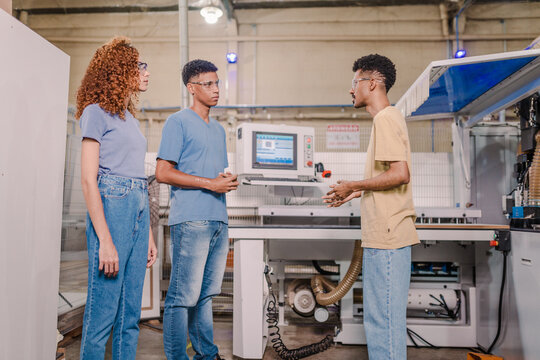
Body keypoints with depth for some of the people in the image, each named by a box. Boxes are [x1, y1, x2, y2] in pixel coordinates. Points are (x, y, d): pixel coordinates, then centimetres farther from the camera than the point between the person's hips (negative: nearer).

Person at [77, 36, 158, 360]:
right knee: (103, 313, -4)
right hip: (110, 205, -8)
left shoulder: (130, 118, 20)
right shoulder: (97, 112, -2)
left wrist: (149, 235, 17)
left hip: (138, 211, 8)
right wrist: (105, 241, -17)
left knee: (131, 314, 10)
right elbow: (88, 180, -10)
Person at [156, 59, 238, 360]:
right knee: (184, 296, -4)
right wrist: (211, 183, -11)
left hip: (218, 221, 7)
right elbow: (163, 172, -9)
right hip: (191, 221, -7)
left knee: (207, 293, 14)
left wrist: (229, 181, 3)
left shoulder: (219, 129, 22)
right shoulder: (178, 122, -1)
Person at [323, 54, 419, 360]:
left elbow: (400, 174, -22)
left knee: (384, 319, -3)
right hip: (385, 234, 10)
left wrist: (353, 185, -11)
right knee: (381, 316, 17)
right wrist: (356, 193, 19)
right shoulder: (389, 117, 20)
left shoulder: (385, 118, -12)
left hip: (387, 236, -10)